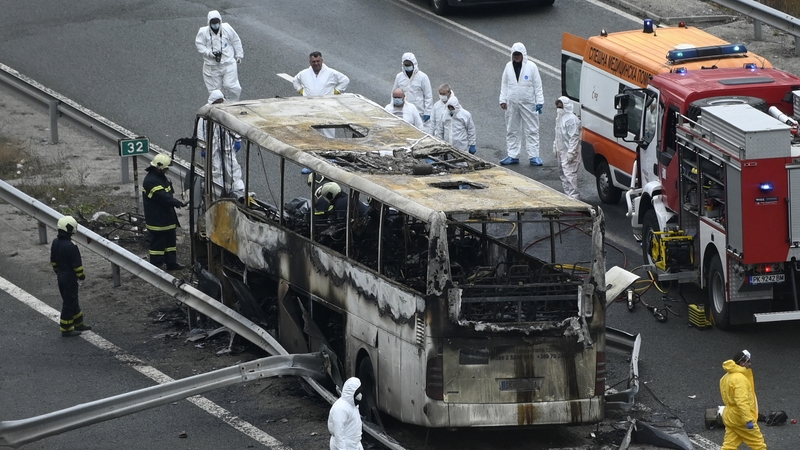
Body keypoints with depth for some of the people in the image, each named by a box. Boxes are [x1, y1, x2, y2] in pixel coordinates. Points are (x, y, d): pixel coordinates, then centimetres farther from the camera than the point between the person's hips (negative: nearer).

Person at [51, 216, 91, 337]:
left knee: (72, 301, 21)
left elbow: (53, 261, 12)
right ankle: (66, 329, 8)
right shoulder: (71, 246, -26)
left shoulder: (55, 243, 1)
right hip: (70, 278, -9)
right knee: (69, 303, 2)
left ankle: (78, 323, 33)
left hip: (60, 276, 9)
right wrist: (81, 275, -4)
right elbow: (77, 264, -20)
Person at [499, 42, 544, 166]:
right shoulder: (509, 67, 4)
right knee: (512, 131, 8)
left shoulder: (531, 66, -5)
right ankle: (513, 156, 16)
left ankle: (534, 156, 3)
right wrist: (503, 100, 6)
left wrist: (539, 102, -6)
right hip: (512, 104, 3)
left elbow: (538, 85, -2)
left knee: (532, 130, -1)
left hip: (528, 104, -3)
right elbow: (504, 85, 11)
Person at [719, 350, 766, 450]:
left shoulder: (726, 377, 12)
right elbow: (742, 401, -29)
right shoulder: (739, 378, -20)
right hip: (741, 419, -9)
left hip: (729, 417, 9)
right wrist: (748, 420, -32)